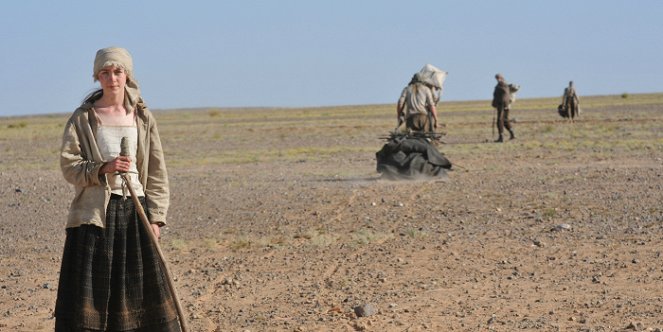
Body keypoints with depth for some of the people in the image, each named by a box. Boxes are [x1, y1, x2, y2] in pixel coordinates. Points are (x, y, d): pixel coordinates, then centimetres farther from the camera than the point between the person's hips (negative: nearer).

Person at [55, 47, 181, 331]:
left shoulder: (142, 117, 8)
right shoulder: (82, 118, 3)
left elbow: (156, 172, 7)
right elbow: (68, 165, -2)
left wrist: (156, 216, -1)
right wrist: (102, 168, -20)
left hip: (135, 209, 2)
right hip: (95, 210, -2)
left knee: (139, 284, 4)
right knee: (91, 284, -5)